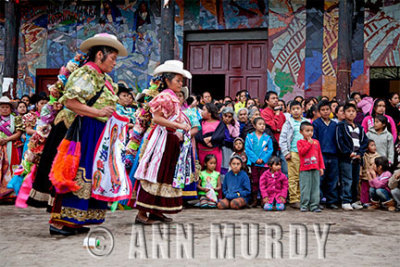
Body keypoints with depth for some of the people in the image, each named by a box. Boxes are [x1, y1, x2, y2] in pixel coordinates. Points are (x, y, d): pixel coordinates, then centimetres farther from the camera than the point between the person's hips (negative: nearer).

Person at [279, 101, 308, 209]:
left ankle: (300, 199, 10)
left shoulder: (306, 122, 16)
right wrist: (286, 153, -6)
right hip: (293, 153, -4)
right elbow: (282, 139, 1)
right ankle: (293, 200, -4)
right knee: (293, 178, -6)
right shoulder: (288, 123, 6)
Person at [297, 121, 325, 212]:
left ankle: (314, 206, 8)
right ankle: (304, 205, 6)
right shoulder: (300, 142, 2)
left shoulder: (316, 142, 13)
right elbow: (301, 152, -15)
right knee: (305, 188, -2)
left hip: (315, 168, 4)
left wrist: (321, 167, 10)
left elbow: (320, 155, 15)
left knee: (315, 188, 4)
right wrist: (309, 143, -11)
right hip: (305, 169, -4)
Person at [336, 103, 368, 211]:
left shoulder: (360, 128, 18)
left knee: (355, 181, 9)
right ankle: (345, 202, -6)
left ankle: (353, 201, 17)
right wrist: (349, 153, -14)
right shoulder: (341, 126, 0)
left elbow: (365, 141, 12)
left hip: (357, 158, 6)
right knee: (347, 180, -9)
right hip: (345, 158, -6)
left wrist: (360, 153, -4)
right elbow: (339, 141, -9)